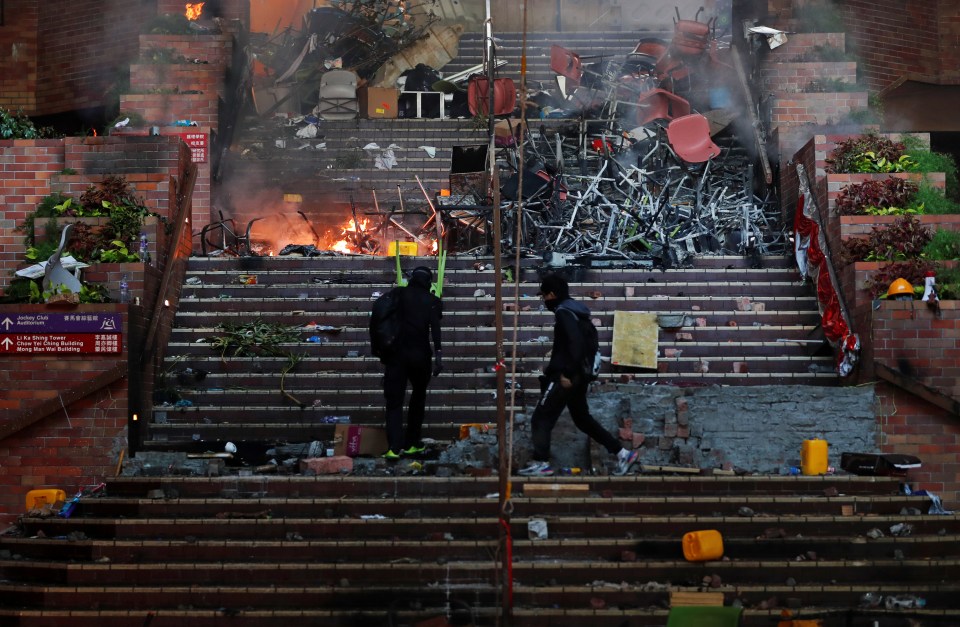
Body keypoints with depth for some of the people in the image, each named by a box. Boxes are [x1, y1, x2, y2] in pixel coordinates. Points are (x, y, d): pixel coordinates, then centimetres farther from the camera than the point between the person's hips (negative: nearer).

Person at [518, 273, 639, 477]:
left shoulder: (564, 312, -14)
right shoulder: (575, 311, 15)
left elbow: (575, 342, -25)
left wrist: (567, 373, -24)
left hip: (566, 378, -10)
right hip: (579, 377, 10)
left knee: (541, 419, -1)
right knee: (582, 419, 17)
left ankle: (541, 463, -2)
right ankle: (623, 454, 15)